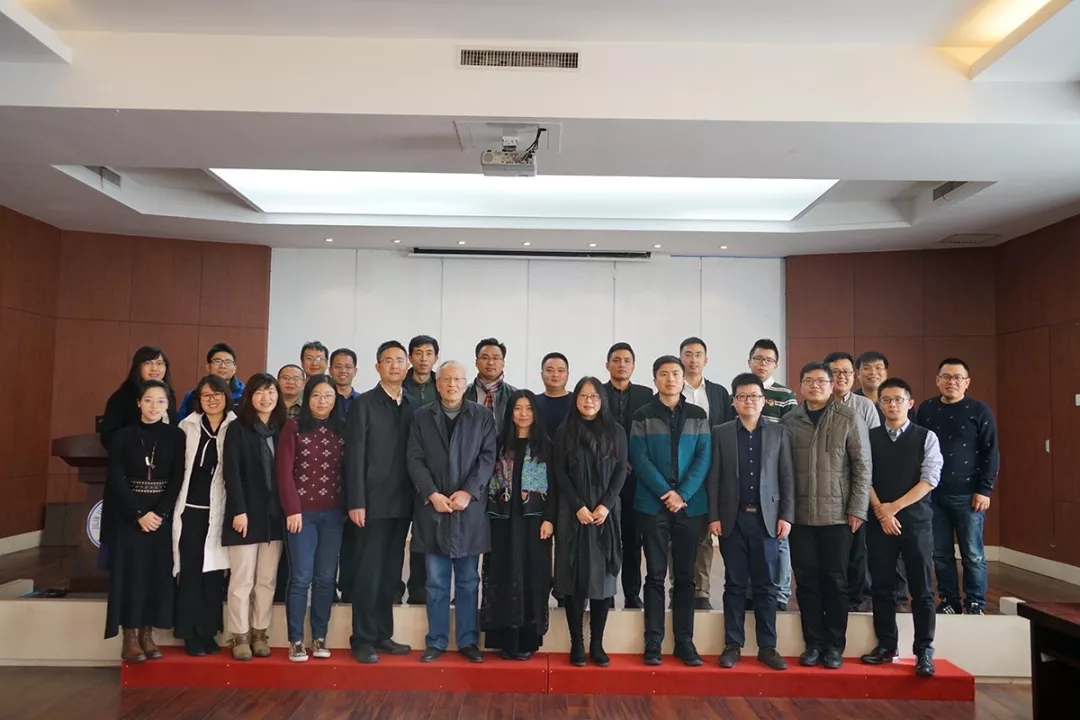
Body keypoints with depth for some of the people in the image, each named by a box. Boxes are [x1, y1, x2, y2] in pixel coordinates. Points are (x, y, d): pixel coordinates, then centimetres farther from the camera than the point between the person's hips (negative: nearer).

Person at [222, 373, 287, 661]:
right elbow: (232, 473, -8)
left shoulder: (282, 429, 10)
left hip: (275, 514, 4)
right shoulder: (237, 429, -1)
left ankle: (260, 634, 17)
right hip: (246, 513, -4)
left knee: (267, 580, 8)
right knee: (242, 579, 0)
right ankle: (240, 637, 10)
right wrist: (239, 510, -15)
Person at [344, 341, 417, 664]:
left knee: (390, 574, 12)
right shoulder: (363, 404, -3)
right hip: (373, 502, -4)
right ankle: (363, 640, 11)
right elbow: (354, 456, -8)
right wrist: (356, 502, -14)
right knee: (368, 574, 0)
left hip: (402, 503, 5)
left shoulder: (414, 406, 10)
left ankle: (382, 635, 22)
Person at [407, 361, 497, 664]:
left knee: (468, 581, 8)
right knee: (436, 582, 7)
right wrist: (432, 494, -12)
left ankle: (468, 641, 18)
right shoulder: (421, 416, 7)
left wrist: (468, 492, -13)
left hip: (470, 508, 0)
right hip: (433, 507, 0)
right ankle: (436, 641, 17)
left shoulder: (482, 416, 5)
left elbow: (488, 458, -1)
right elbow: (415, 460, 0)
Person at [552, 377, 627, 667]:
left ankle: (597, 644, 9)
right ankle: (577, 643, 7)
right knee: (575, 575, 0)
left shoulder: (615, 432, 8)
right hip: (573, 513, -1)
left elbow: (621, 471, 3)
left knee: (603, 575, 1)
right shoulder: (565, 432, 5)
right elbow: (560, 473, 0)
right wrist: (578, 506, -11)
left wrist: (606, 505, -10)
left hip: (606, 512, 1)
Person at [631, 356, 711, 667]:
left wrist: (683, 494, -11)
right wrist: (666, 493, -13)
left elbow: (703, 457, 1)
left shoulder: (698, 415, 7)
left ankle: (685, 642, 15)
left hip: (690, 505, 2)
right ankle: (653, 642, 9)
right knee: (655, 575, 3)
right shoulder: (643, 416, 2)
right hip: (653, 504, -1)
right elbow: (640, 459, -4)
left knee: (685, 575, 7)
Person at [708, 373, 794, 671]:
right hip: (733, 519, 0)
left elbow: (788, 477, 4)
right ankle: (732, 645, 13)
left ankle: (767, 647, 14)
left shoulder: (779, 432, 6)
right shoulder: (720, 433, 4)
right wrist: (713, 517, -4)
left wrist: (786, 516, -3)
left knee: (765, 585, 6)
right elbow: (714, 478, 1)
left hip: (766, 518, 1)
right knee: (735, 585, 6)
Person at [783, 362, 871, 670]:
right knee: (806, 581, 6)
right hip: (800, 515, 2)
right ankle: (813, 643, 18)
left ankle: (834, 646, 18)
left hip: (837, 515, -1)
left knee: (834, 581, 6)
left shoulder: (849, 419, 0)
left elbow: (862, 467, -1)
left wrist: (858, 509, -5)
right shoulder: (789, 421, 3)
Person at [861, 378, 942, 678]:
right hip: (879, 521, 2)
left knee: (921, 589, 2)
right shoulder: (869, 438, 6)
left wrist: (894, 507, -12)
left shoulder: (926, 437, 1)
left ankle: (924, 651, 12)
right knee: (882, 586, 7)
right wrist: (881, 511, -11)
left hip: (916, 520, -1)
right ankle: (886, 646, 19)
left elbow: (929, 479, -7)